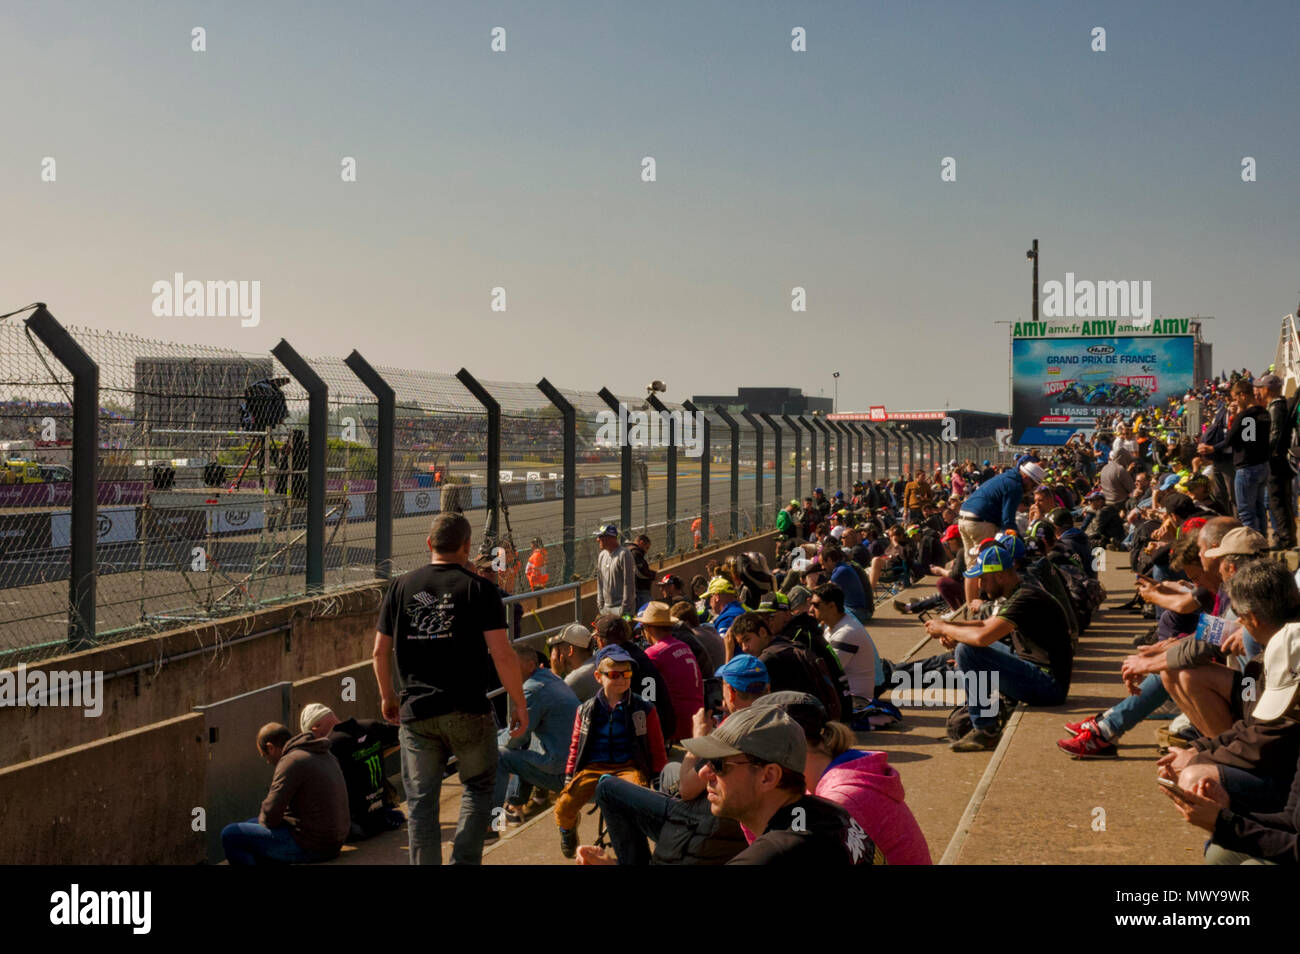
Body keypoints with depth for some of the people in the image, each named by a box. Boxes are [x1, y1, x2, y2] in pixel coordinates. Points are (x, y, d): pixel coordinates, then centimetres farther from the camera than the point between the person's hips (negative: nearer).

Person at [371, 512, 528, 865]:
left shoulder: (400, 587, 5)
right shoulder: (478, 588, -5)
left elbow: (380, 652, 9)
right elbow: (502, 654, -10)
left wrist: (388, 697, 23)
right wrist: (520, 705, -1)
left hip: (415, 712, 2)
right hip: (468, 712, -2)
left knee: (421, 803, 9)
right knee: (478, 789, 15)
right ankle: (465, 862, 5)